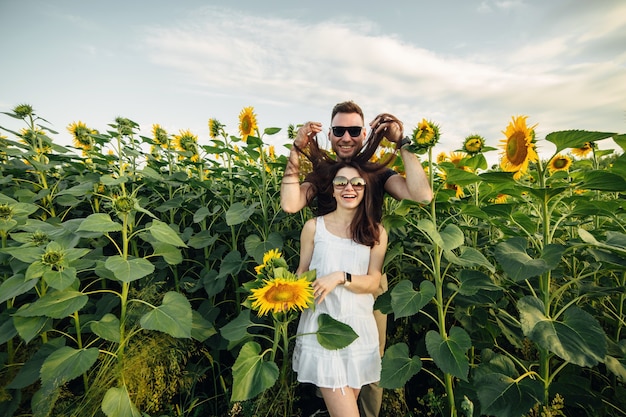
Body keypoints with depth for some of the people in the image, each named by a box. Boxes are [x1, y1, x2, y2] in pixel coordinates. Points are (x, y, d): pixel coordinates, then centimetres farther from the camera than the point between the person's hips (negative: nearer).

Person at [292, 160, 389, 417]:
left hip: (359, 326, 3)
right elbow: (302, 272, 5)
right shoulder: (314, 226, -1)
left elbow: (373, 282, -2)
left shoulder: (376, 232, 4)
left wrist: (341, 277, -18)